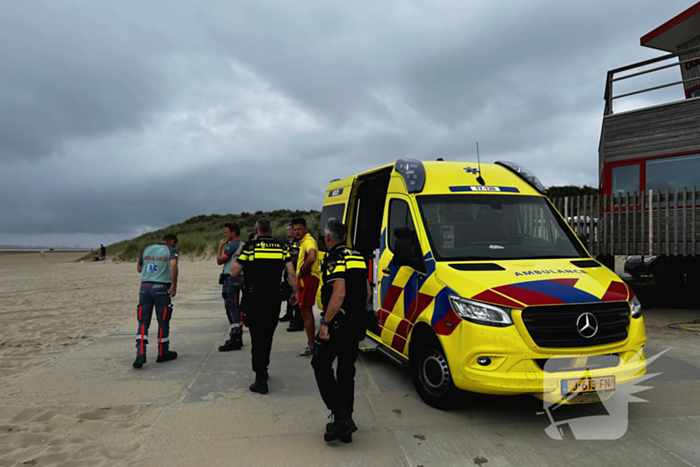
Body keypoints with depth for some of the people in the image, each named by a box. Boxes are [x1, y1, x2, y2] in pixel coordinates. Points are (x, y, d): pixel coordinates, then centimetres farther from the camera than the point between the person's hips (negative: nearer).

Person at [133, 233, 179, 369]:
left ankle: (140, 354, -8)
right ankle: (163, 353, 19)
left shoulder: (147, 249, 14)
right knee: (163, 322, 8)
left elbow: (139, 268, 23)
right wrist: (174, 285, -19)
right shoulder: (171, 251, -1)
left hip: (145, 287, 4)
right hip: (162, 288, -4)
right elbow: (173, 265, -22)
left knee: (143, 322, 5)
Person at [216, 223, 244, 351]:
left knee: (232, 308, -10)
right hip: (238, 279, 10)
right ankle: (238, 337, 23)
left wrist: (220, 246, -1)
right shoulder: (243, 245, 16)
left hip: (231, 279, -10)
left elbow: (219, 260, -11)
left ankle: (234, 340, -10)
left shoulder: (232, 245, -14)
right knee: (234, 308, 16)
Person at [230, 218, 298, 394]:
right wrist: (295, 292, 8)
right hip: (274, 297, 4)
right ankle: (263, 369, 36)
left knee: (257, 336, 1)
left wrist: (238, 254, 10)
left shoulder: (249, 247, -8)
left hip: (255, 298, -3)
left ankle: (261, 381, -1)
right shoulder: (281, 247, 1)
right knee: (267, 335, 20)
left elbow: (233, 272, -5)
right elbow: (292, 273, -4)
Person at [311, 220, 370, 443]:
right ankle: (345, 424, 19)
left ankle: (341, 415, -5)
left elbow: (339, 293, -24)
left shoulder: (334, 259, -13)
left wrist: (325, 322, -20)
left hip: (337, 324, -8)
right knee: (346, 370, 14)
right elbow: (367, 293, 16)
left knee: (321, 366, 5)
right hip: (356, 325, 8)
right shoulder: (358, 257, 14)